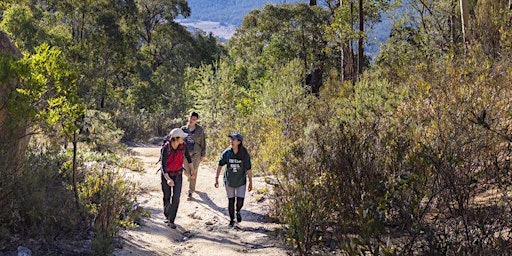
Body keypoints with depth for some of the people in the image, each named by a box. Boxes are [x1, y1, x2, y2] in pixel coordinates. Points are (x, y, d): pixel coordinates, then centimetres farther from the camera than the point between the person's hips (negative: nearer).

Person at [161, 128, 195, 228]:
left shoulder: (183, 145, -14)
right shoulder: (166, 148, -25)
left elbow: (188, 158, 5)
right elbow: (163, 165, -29)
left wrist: (193, 171, 16)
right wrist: (168, 179, -43)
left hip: (178, 175, 2)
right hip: (166, 174, -2)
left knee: (176, 197, -9)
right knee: (167, 197, 13)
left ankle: (171, 220, -2)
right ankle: (166, 215, 38)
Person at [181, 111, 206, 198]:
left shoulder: (200, 129, -5)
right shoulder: (183, 129, 1)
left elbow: (203, 142, 0)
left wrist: (203, 155, -1)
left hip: (196, 153, -2)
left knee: (193, 172, -1)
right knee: (187, 172, 9)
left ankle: (190, 191, 9)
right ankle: (190, 179, 45)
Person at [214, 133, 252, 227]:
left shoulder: (245, 154, -15)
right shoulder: (226, 153, -12)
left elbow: (248, 169, -8)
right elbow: (220, 165, -4)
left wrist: (250, 183, -4)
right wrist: (216, 179, -7)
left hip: (241, 181, -1)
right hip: (229, 181, 1)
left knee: (240, 202, -3)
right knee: (231, 201, 8)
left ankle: (238, 212, 32)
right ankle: (231, 220, 27)